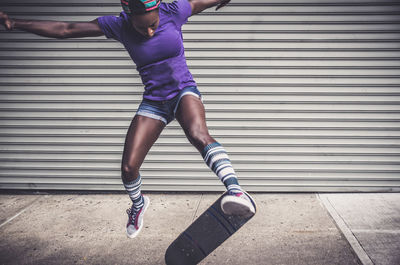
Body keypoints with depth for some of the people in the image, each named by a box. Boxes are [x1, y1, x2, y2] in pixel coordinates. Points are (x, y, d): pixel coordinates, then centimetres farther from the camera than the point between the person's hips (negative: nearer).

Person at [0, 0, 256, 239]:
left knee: (198, 133, -39)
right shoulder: (118, 26, -9)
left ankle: (235, 189, -46)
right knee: (128, 168, -4)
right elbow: (64, 30, -6)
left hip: (184, 91, -2)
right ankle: (138, 203, 29)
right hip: (154, 102, 2)